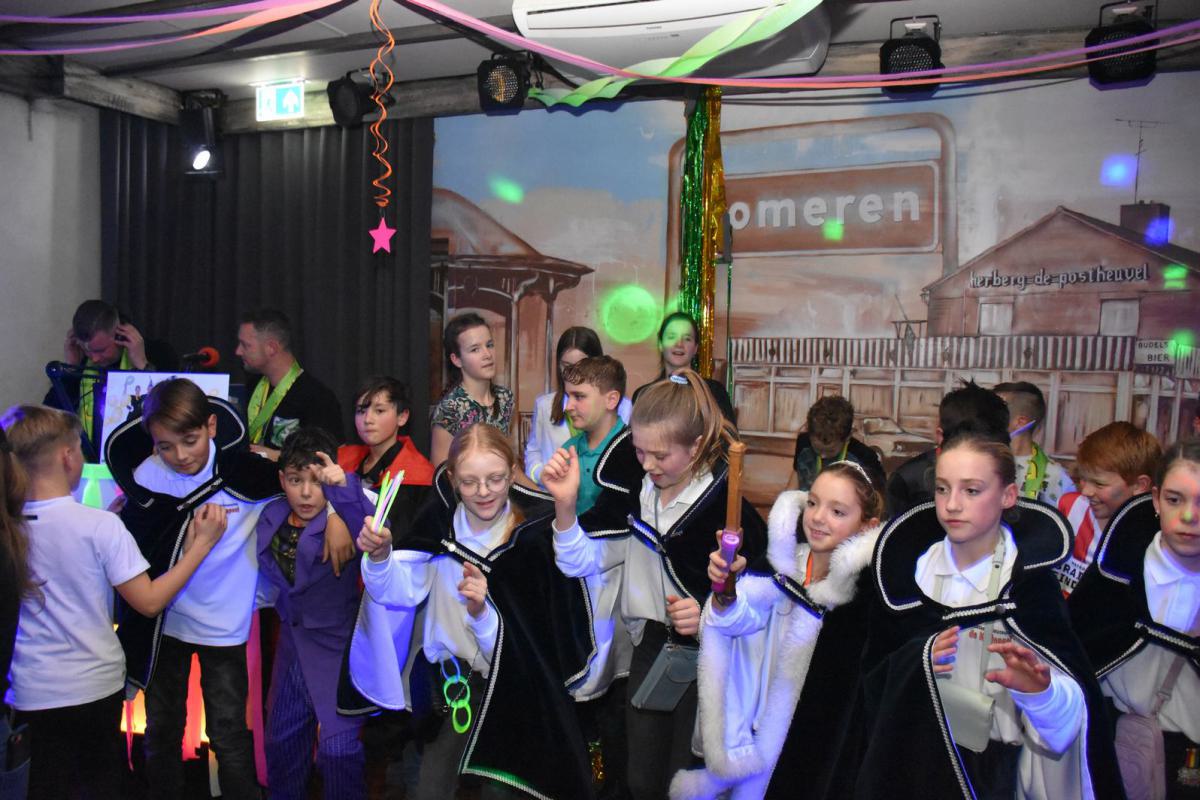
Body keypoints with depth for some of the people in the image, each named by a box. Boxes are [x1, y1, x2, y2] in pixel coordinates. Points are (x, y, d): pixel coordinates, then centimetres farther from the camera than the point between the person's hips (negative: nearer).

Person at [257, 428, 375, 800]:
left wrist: (343, 486, -56)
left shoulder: (342, 519, -20)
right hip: (292, 642, 7)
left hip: (336, 645, -7)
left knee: (338, 747, -9)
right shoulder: (272, 517, -2)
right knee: (281, 738, 22)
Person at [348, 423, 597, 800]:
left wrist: (481, 612, -29)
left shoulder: (534, 535, -14)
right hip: (448, 679, 2)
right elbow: (400, 592, -13)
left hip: (508, 689, -2)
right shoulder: (440, 519, -4)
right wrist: (380, 556, -31)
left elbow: (521, 646, -13)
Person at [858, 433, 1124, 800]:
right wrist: (916, 661, -20)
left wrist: (1040, 689, -39)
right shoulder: (913, 568, -4)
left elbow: (1075, 704, -19)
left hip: (999, 766, -2)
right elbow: (874, 675, -1)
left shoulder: (1030, 579, -13)